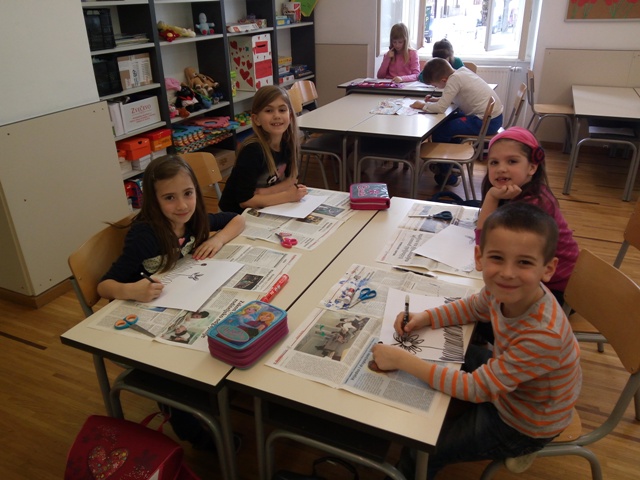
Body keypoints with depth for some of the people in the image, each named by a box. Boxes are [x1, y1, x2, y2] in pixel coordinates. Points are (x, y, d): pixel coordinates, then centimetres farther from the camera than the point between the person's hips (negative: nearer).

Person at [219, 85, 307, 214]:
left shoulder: (289, 143, -8)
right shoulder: (252, 150, -25)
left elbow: (292, 179, 0)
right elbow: (245, 200, -26)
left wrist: (266, 192, -17)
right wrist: (288, 196, -23)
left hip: (265, 209, 6)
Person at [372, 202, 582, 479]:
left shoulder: (543, 335, -41)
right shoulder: (507, 291, -22)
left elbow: (476, 388, -33)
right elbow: (474, 307, 1)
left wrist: (402, 360, -33)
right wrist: (425, 317, -15)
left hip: (522, 424, -6)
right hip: (505, 382, 6)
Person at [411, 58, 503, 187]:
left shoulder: (454, 79, -18)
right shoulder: (462, 71, 6)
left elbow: (440, 108, -23)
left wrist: (422, 105, -7)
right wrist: (437, 99, 7)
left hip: (486, 122, -10)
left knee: (439, 132, -6)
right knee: (447, 122, 22)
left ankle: (447, 176, 8)